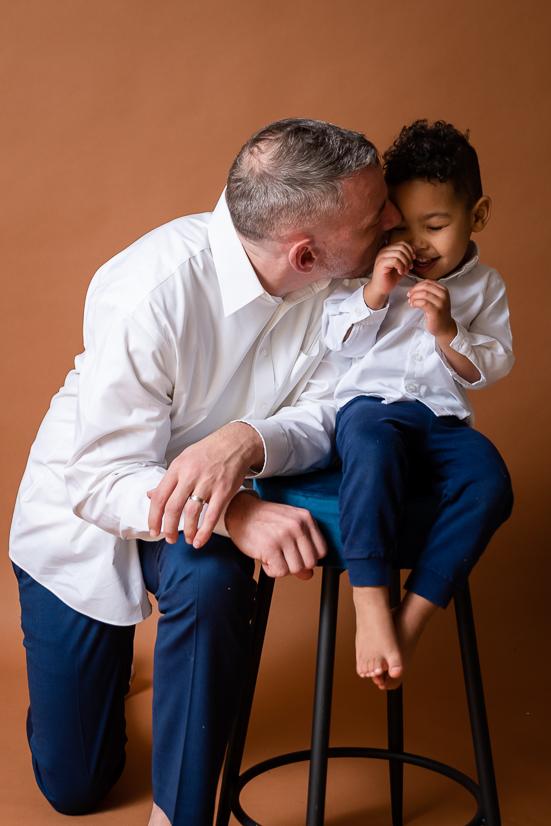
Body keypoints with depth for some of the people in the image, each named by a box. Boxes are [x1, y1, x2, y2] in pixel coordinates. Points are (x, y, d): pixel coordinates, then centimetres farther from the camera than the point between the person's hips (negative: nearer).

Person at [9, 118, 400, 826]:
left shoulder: (339, 280, -19)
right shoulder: (147, 292, -34)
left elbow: (328, 410, -16)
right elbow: (104, 480, -31)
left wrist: (244, 441, -38)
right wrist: (236, 515, -47)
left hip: (204, 502, 3)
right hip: (83, 515, -2)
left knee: (213, 579, -37)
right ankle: (106, 654, 42)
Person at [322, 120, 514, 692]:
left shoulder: (484, 286, 11)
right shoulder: (368, 268, 7)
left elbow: (493, 366, 6)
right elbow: (335, 341, 4)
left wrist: (447, 331, -12)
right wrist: (373, 294, -12)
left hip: (442, 414, 3)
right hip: (369, 402, -2)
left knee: (489, 481, -28)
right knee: (373, 447, -39)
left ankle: (416, 613, -22)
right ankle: (370, 602, -37)